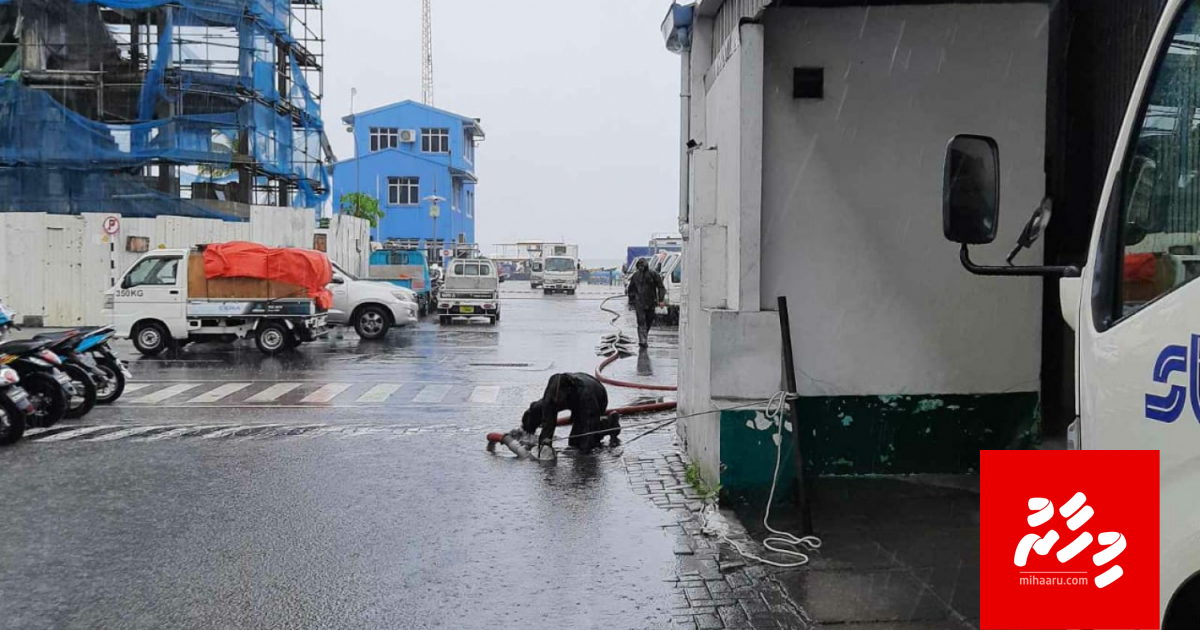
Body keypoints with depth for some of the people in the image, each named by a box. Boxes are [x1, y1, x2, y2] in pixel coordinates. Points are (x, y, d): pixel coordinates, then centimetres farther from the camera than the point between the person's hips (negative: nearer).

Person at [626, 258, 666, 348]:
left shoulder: (653, 274, -3)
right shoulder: (635, 275, 5)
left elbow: (661, 287, -2)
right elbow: (631, 289, 18)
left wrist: (661, 300, -10)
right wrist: (631, 301, 14)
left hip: (650, 303, 0)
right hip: (639, 303, 0)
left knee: (649, 322, 10)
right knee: (641, 322, -12)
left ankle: (645, 336, 30)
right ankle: (642, 340, -20)